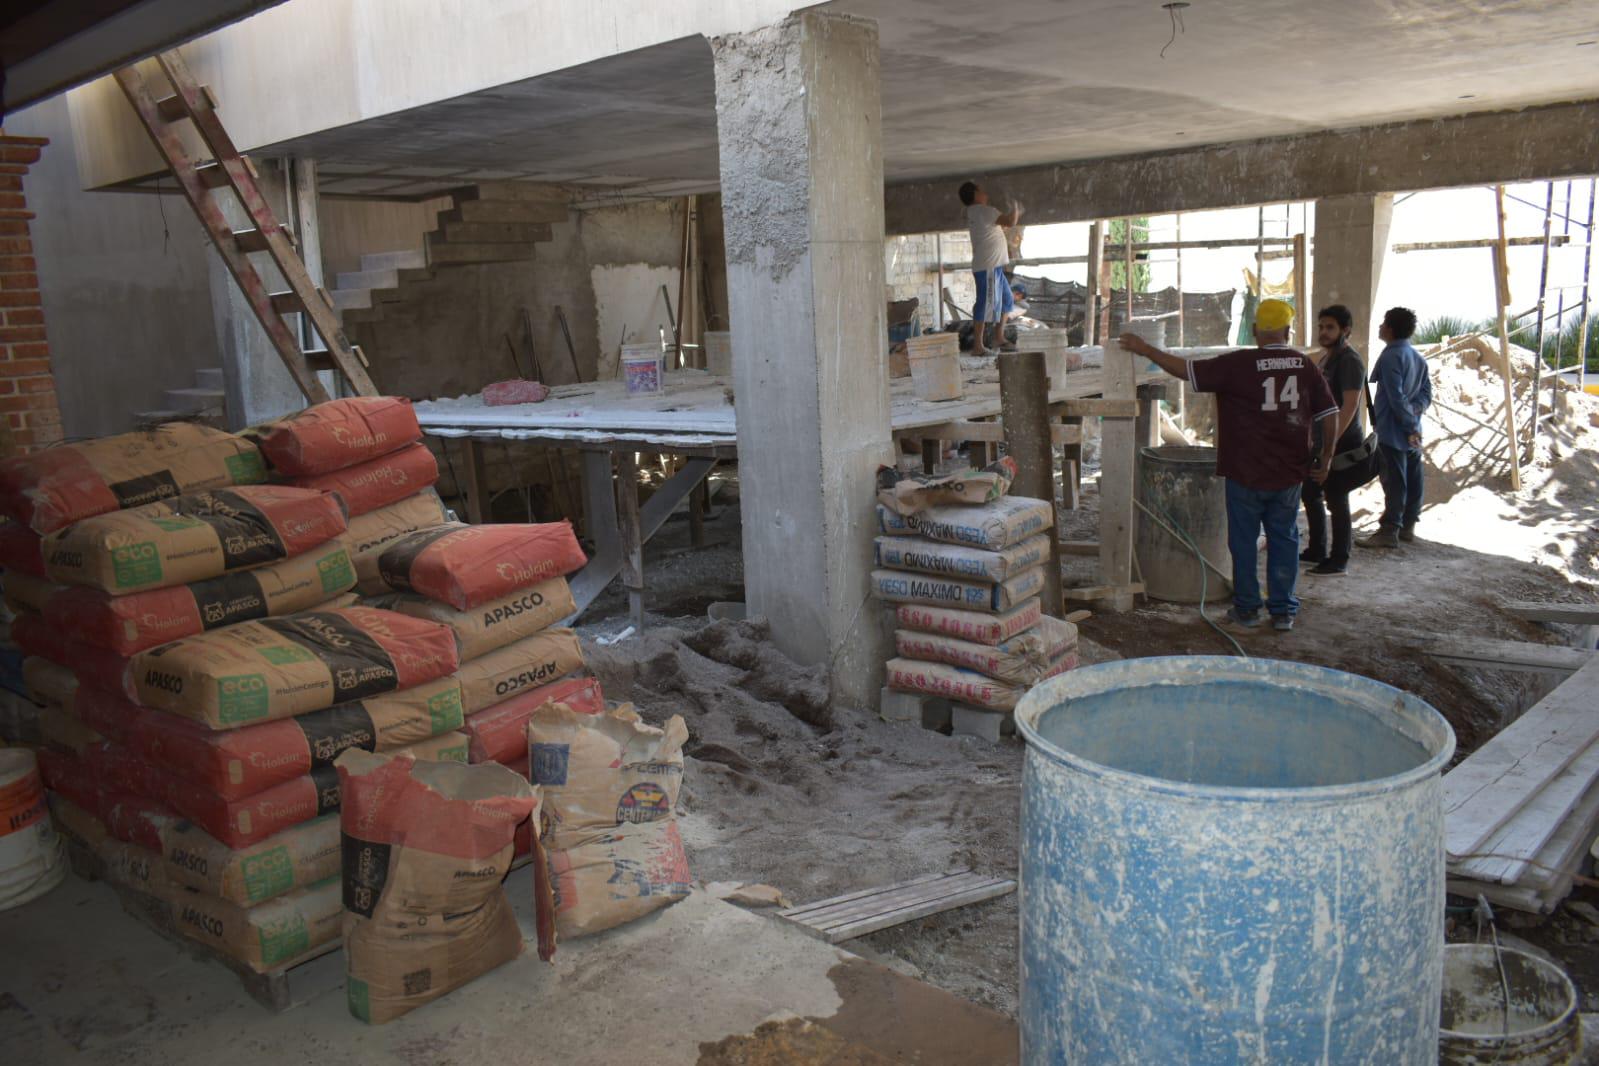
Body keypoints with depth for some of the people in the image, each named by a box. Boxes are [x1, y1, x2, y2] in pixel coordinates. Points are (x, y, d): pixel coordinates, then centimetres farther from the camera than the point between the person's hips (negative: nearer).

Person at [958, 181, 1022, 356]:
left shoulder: (973, 213, 18)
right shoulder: (983, 211, -13)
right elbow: (1010, 222, -19)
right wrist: (1015, 211, 2)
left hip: (994, 266, 10)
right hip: (987, 267, -10)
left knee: (1006, 300, 17)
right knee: (986, 304, -9)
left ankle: (999, 337, 22)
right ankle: (978, 346, -8)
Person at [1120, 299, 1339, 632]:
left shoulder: (1238, 364, -12)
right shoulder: (1306, 366, 0)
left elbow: (1186, 369, -11)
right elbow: (1330, 415, 1)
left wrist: (1145, 349, -1)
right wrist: (1325, 459, 11)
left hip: (1246, 474, -3)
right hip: (1289, 474, 3)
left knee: (1243, 541, 10)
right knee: (1284, 540, 13)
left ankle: (1246, 609, 18)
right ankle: (1283, 611, 18)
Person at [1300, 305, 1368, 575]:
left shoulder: (1350, 361, -15)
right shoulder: (1327, 358, 14)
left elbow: (1349, 406, -22)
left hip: (1342, 443, -10)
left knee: (1336, 501, -3)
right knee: (1311, 493, 16)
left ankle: (1339, 560, 6)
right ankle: (1317, 551, 28)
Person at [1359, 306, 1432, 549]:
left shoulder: (1391, 356, -14)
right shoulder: (1418, 357, 14)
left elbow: (1396, 397, -20)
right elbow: (1427, 392, 10)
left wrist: (1409, 425, -16)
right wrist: (1414, 411, -4)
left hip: (1393, 431, -9)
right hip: (1412, 432, 9)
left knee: (1394, 482, -8)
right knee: (1412, 480, 12)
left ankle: (1389, 531, -7)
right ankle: (1408, 527, 19)